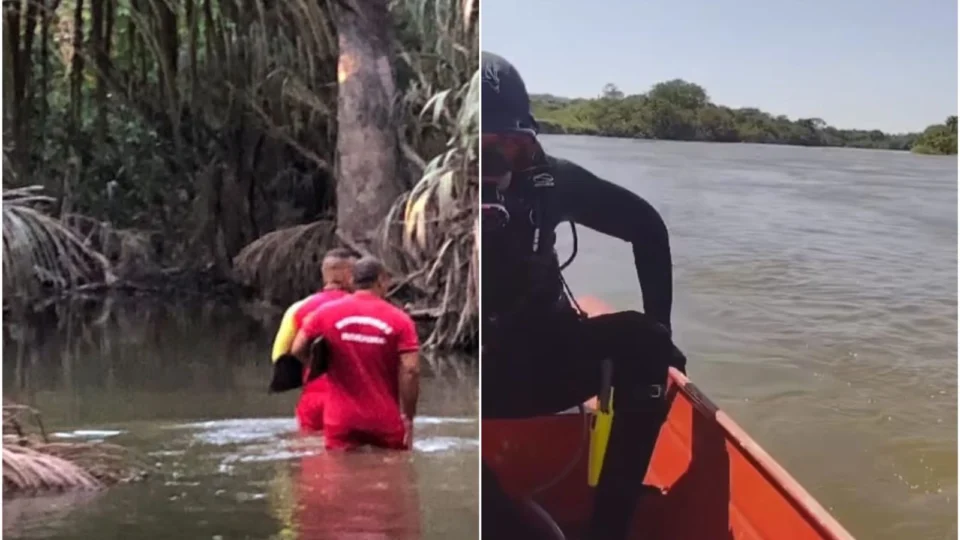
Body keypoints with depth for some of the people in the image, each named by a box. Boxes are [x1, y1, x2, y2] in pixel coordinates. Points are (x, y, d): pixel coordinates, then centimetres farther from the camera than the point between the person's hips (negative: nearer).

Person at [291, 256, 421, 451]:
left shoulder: (326, 313, -1)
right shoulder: (399, 320, -7)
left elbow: (297, 351, 1)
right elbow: (410, 371, -13)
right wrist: (408, 417, -6)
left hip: (341, 422, 1)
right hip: (387, 422, -1)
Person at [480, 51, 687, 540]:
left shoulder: (547, 179, -8)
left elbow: (646, 226, 2)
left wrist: (658, 326, -4)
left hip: (545, 360, 3)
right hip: (484, 377, -3)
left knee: (639, 340, -24)